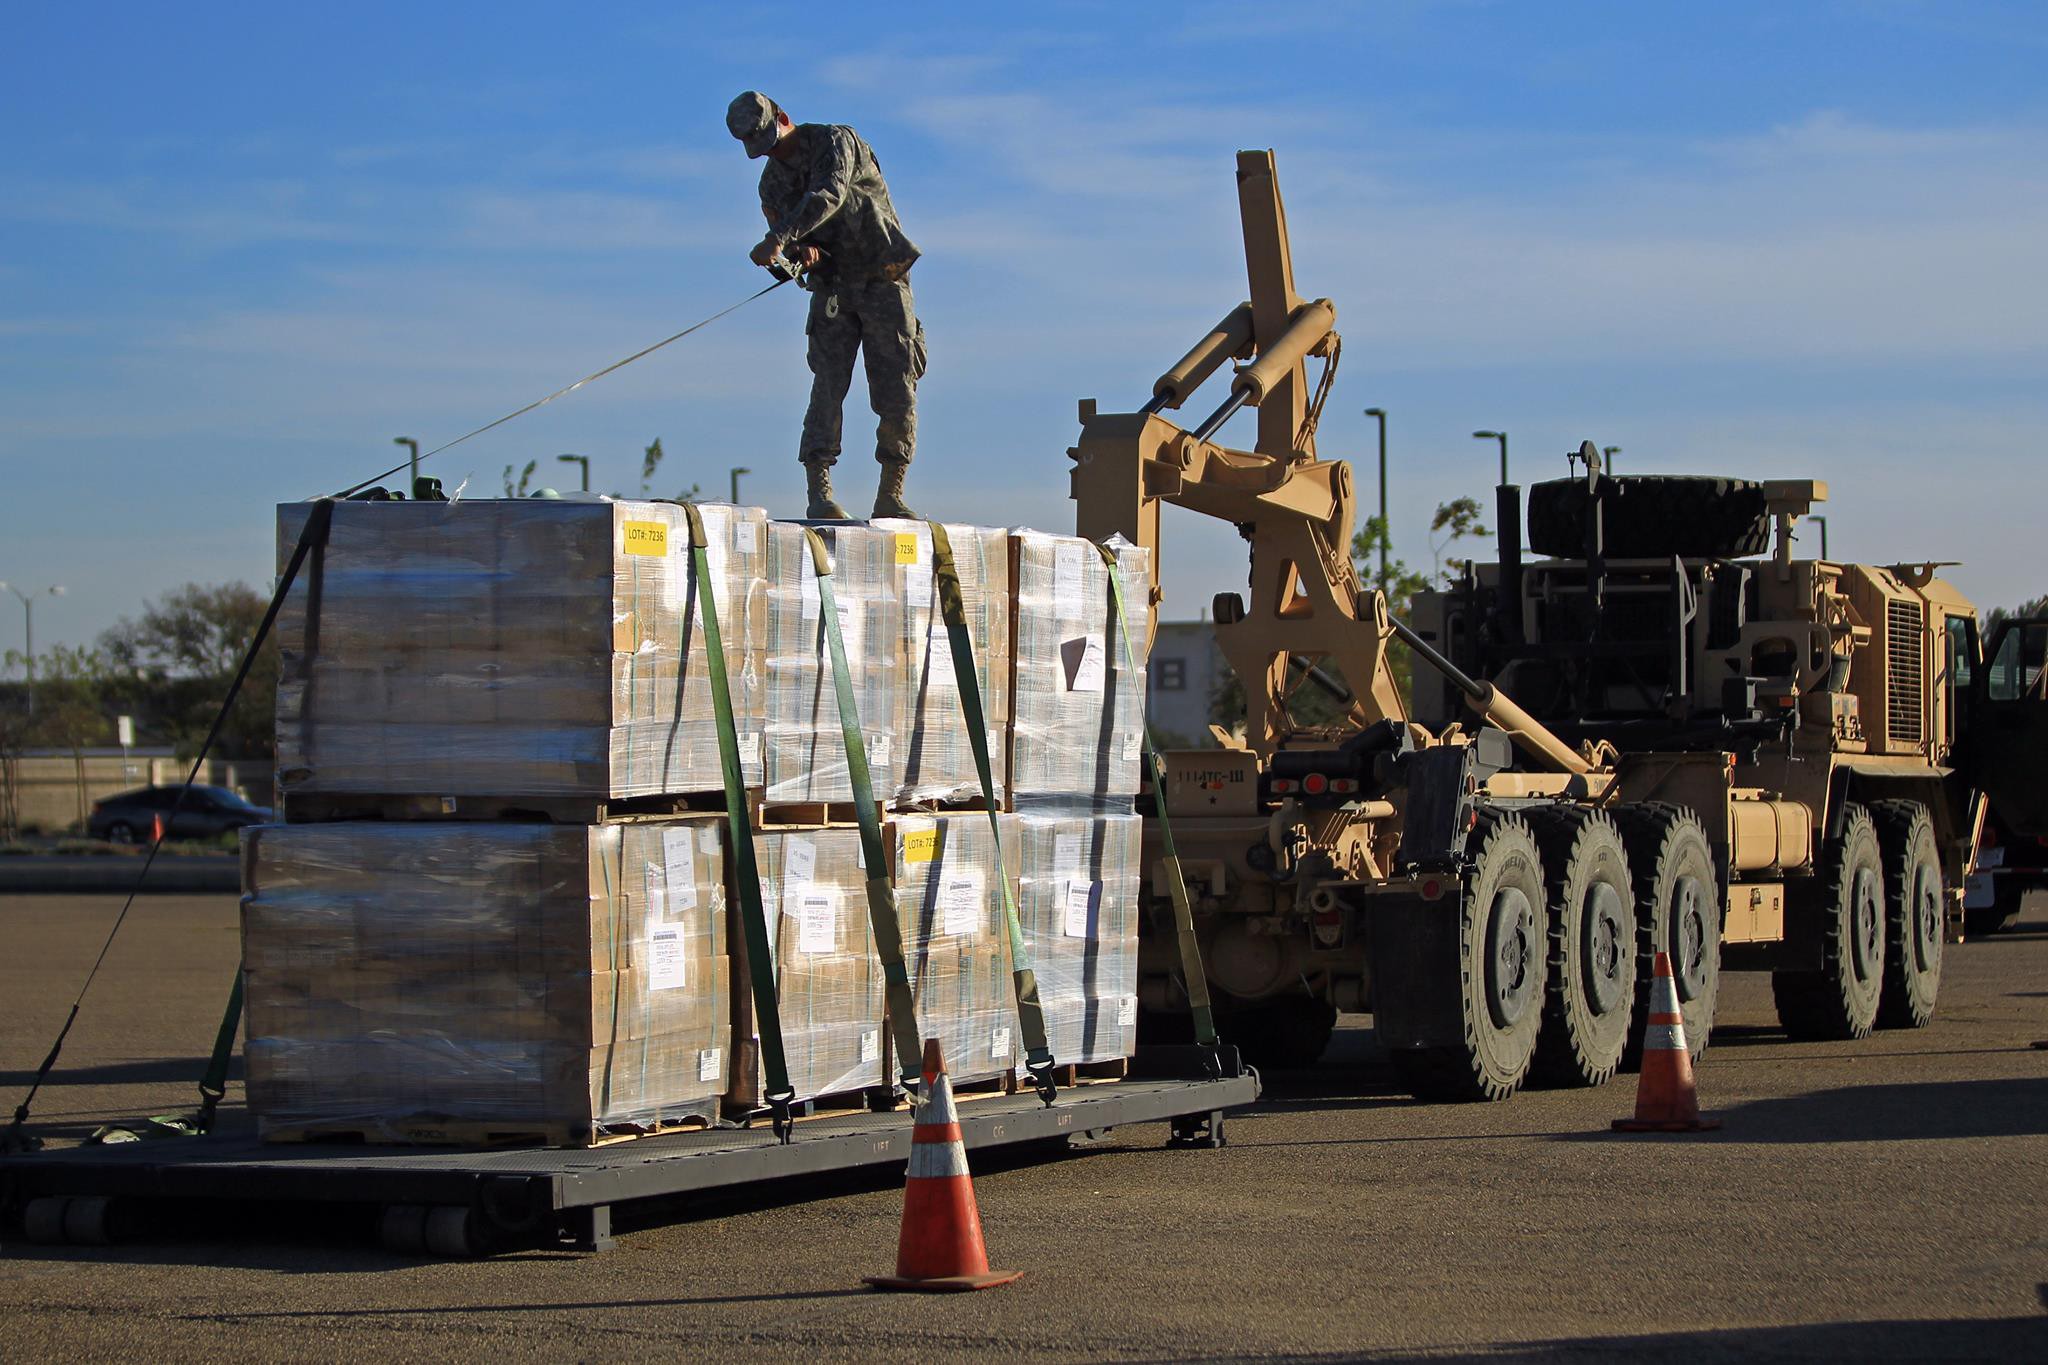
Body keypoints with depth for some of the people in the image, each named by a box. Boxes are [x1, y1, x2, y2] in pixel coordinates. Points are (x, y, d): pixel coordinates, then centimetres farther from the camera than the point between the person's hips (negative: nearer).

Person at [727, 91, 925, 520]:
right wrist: (802, 250, -24)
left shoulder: (835, 141, -10)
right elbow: (784, 231, 2)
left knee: (897, 395, -5)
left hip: (884, 281, -3)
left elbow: (828, 195, -29)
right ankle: (819, 493, -19)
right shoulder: (772, 181, 9)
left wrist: (779, 238, -40)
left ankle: (890, 497, 2)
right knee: (829, 386, -12)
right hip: (832, 288, 3)